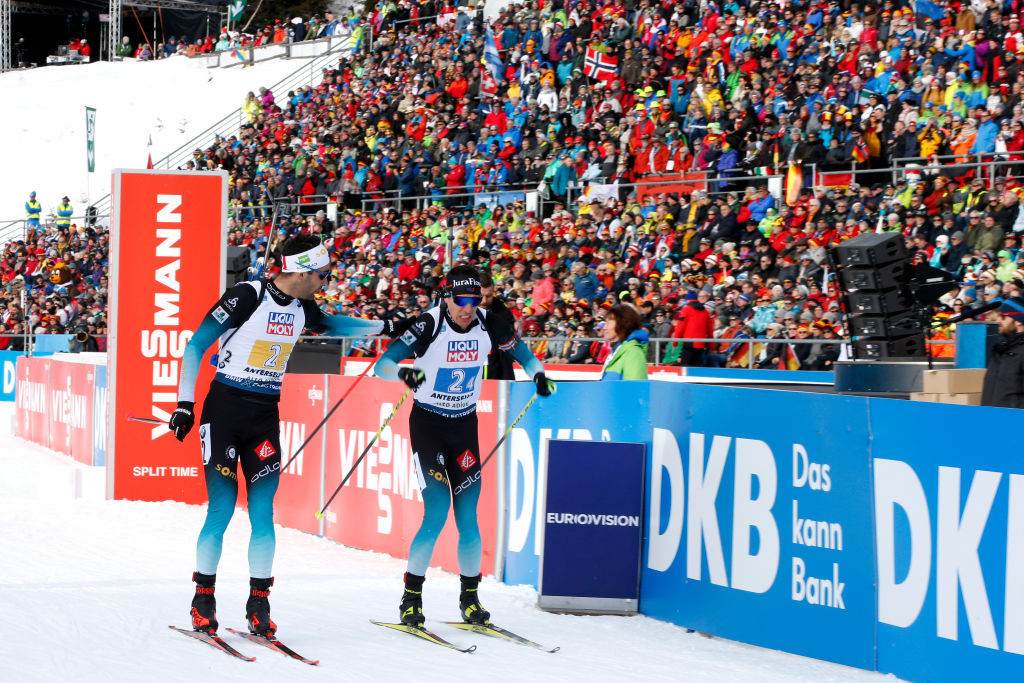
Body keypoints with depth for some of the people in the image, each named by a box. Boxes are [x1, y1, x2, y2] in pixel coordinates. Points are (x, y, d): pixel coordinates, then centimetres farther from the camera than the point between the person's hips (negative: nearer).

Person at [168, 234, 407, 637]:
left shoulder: (301, 306, 5)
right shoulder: (245, 297, -15)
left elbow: (328, 325, 29)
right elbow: (196, 346, -10)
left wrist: (383, 327, 27)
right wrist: (185, 403, -12)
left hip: (265, 417, 5)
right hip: (224, 410, -5)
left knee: (262, 513, -1)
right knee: (221, 511, -7)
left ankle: (259, 605, 6)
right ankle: (203, 602, 6)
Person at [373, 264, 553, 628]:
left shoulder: (488, 325, -6)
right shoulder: (429, 325, -19)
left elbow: (518, 349, 14)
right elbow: (381, 365, -23)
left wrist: (537, 373, -3)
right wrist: (404, 372, -43)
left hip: (465, 425, 4)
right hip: (427, 424, -3)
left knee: (467, 518, -1)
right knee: (436, 514, -13)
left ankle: (470, 598, 15)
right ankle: (411, 598, 1)